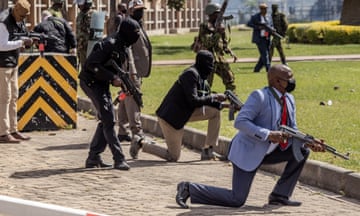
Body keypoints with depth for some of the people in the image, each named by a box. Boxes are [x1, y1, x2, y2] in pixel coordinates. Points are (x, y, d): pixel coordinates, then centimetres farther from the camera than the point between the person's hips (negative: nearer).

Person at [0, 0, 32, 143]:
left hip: (13, 63, 9)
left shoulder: (19, 20, 8)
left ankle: (13, 130, 19)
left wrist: (25, 43, -2)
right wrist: (22, 42, -23)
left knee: (13, 97, 12)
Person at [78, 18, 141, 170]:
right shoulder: (109, 44, -21)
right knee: (108, 121, -12)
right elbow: (91, 64, -27)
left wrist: (121, 80, 1)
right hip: (92, 82, -10)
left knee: (106, 121, 11)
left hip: (102, 84, 10)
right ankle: (119, 159, -12)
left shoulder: (122, 47, 8)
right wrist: (112, 78, -26)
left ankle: (93, 158, 18)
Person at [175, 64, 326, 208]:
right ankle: (189, 189, 2)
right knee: (237, 200, -12)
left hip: (268, 152, 8)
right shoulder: (259, 97, -20)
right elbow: (240, 122, -26)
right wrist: (268, 135, -32)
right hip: (248, 152, -8)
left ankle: (280, 195, 6)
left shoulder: (289, 99, 5)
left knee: (302, 151, 1)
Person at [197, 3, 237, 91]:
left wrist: (231, 53, 7)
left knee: (230, 78, 7)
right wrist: (217, 33, -28)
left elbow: (225, 43, 20)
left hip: (220, 57, 7)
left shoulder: (220, 26, 13)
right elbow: (206, 43, -21)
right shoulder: (204, 26, -9)